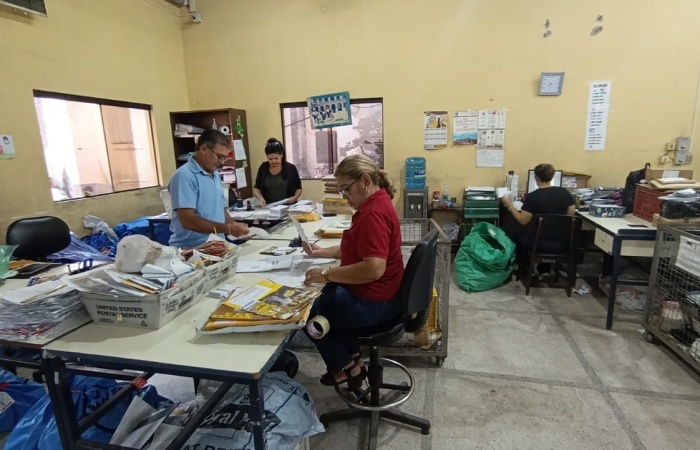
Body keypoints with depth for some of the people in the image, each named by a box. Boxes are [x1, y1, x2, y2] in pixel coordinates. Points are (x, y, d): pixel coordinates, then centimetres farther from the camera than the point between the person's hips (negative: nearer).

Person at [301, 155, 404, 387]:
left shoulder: (373, 213, -27)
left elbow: (373, 268, -36)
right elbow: (355, 248, 18)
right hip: (372, 292, 11)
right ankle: (352, 360, 28)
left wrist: (326, 275, -27)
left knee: (309, 314, 7)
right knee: (324, 300, 25)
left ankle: (345, 368, 24)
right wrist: (322, 252, 9)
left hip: (373, 301, -11)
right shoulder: (373, 204, 8)